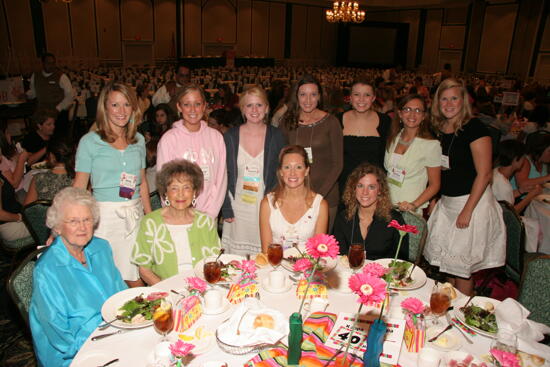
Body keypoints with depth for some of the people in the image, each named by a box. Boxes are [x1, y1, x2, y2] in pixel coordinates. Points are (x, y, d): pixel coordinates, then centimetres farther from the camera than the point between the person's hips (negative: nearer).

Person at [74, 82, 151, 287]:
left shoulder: (139, 140, 9)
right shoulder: (90, 141, -2)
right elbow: (79, 187, -1)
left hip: (134, 213, 3)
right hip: (105, 214, -3)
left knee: (136, 279, 5)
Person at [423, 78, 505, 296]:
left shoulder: (474, 128, -14)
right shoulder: (438, 129, 6)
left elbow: (484, 174, -17)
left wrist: (467, 211, -18)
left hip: (471, 200, -7)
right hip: (446, 202, 7)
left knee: (462, 264, 2)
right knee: (447, 259, 15)